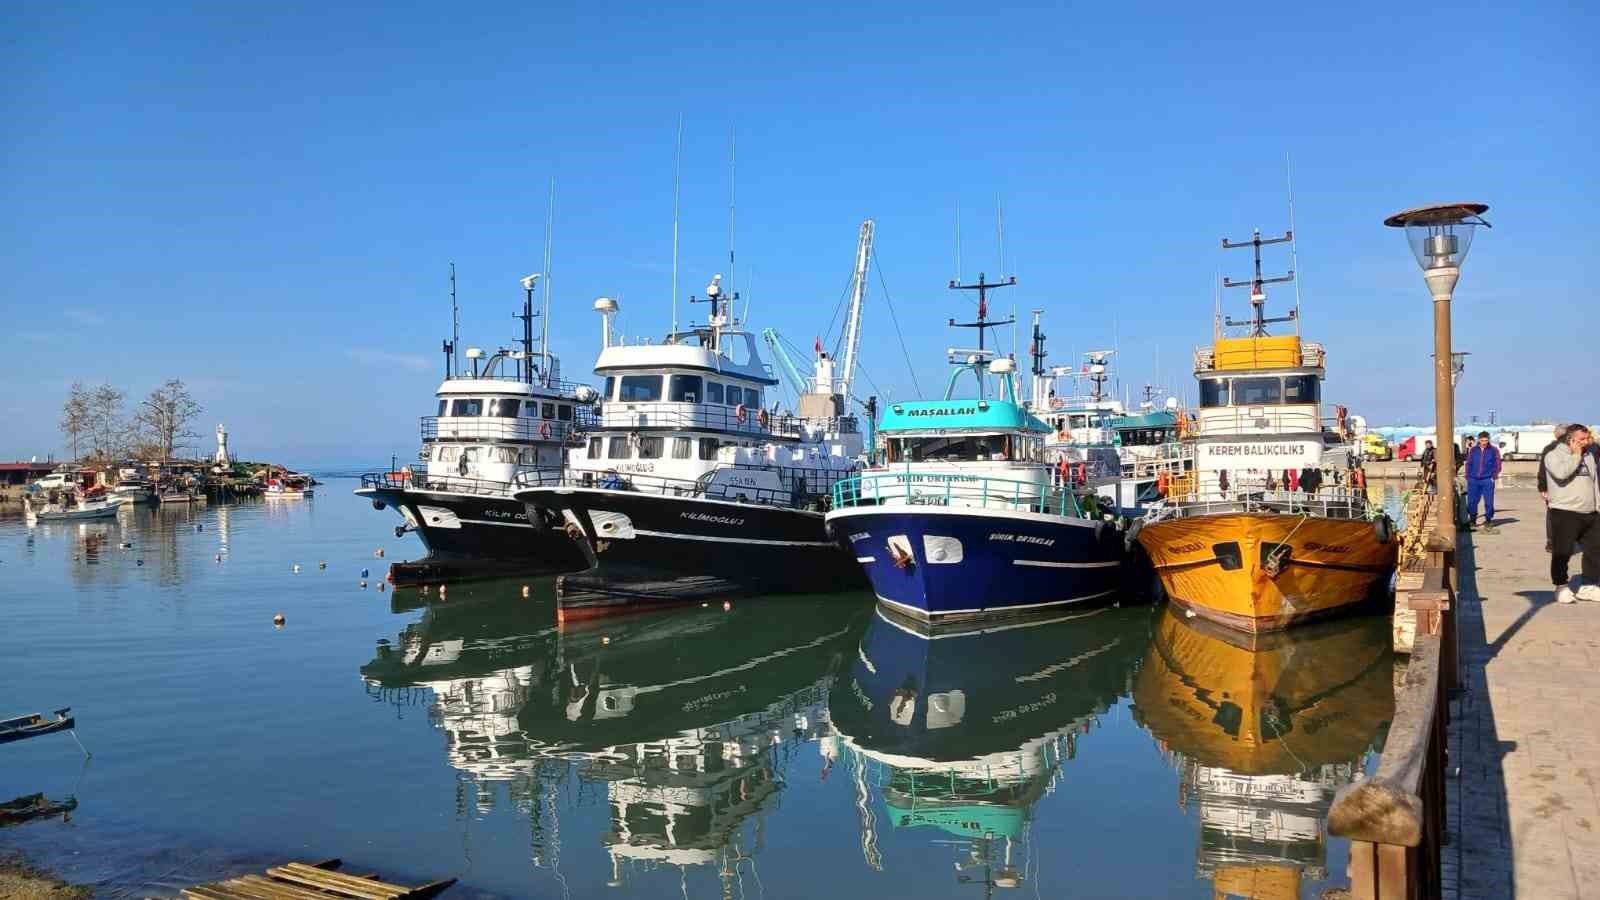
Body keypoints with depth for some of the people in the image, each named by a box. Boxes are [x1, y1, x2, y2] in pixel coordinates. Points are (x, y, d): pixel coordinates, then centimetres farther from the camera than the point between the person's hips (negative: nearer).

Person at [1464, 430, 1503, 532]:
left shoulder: (1494, 450, 1)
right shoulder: (1473, 450, 7)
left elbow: (1497, 464, 3)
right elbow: (1468, 463, 12)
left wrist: (1494, 476, -4)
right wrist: (1467, 476, 6)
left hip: (1487, 480, -2)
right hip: (1473, 480, 2)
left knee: (1489, 502, 0)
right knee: (1472, 501, 4)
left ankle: (1488, 520, 13)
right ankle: (1472, 520, 19)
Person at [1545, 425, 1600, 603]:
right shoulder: (1554, 455, -7)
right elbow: (1561, 473, -28)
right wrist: (1575, 455, -16)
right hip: (1565, 513, -7)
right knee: (1562, 552, -3)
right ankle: (1561, 587, 8)